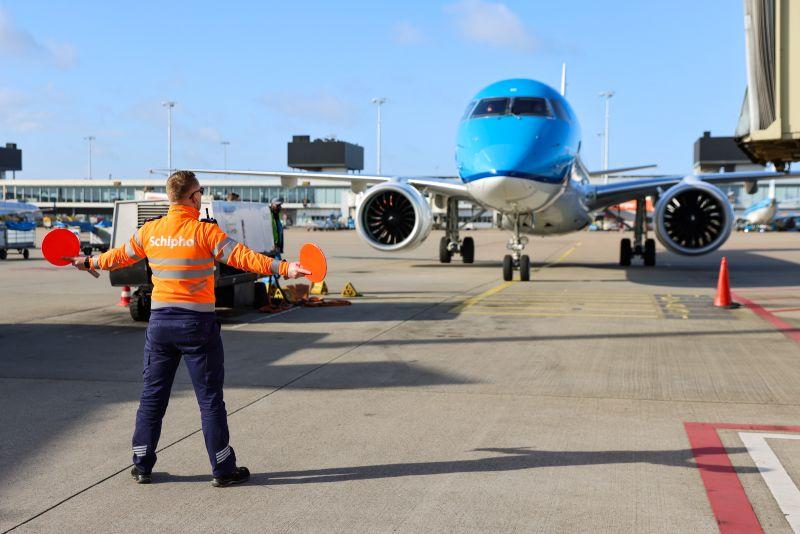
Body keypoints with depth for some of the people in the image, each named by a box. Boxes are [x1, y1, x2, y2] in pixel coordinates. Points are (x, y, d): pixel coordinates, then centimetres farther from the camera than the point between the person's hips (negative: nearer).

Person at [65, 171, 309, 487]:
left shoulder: (150, 230, 3)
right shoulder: (204, 231, -12)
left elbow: (120, 256, 18)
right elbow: (241, 256, -21)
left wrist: (90, 262, 36)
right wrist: (283, 268, -25)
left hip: (159, 321, 4)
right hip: (197, 323, -4)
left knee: (152, 396, 15)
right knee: (210, 398, 4)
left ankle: (142, 466, 21)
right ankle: (223, 470, 11)